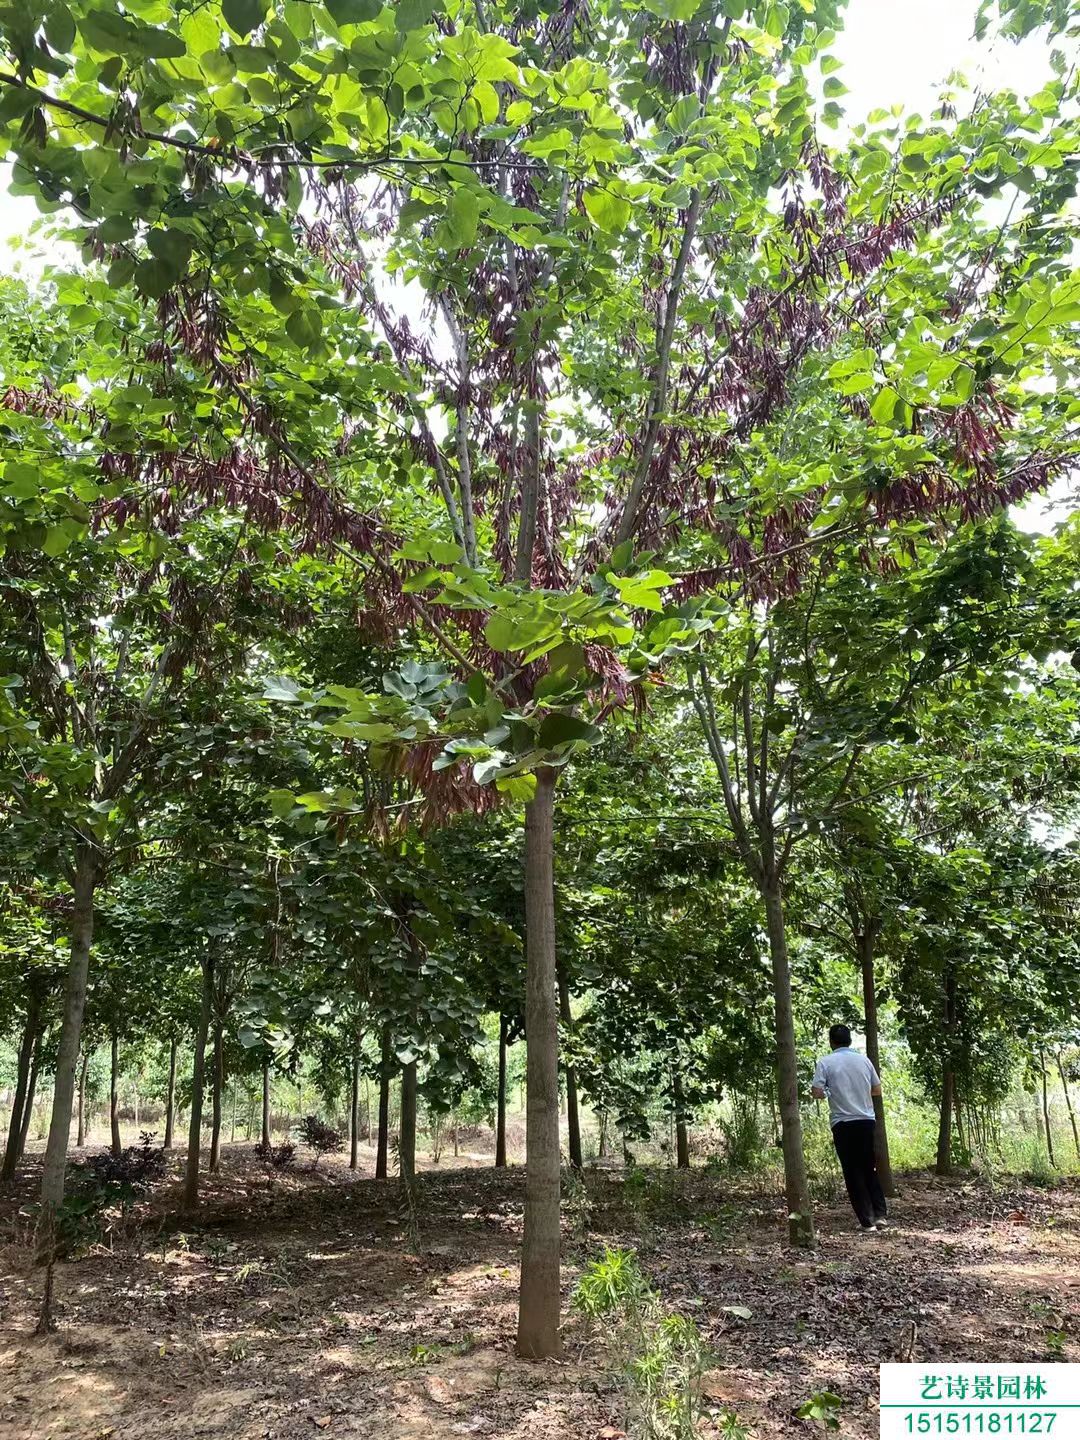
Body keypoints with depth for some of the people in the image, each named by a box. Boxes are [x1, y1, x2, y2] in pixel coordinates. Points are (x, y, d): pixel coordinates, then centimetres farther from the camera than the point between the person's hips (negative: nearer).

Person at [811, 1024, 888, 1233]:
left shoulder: (826, 1062, -6)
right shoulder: (863, 1060, 5)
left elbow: (816, 1092, -12)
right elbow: (877, 1090, 12)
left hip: (843, 1123, -3)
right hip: (866, 1120, 3)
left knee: (853, 1173, 4)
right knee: (870, 1169, 17)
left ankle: (867, 1222, 3)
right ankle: (881, 1215, 10)